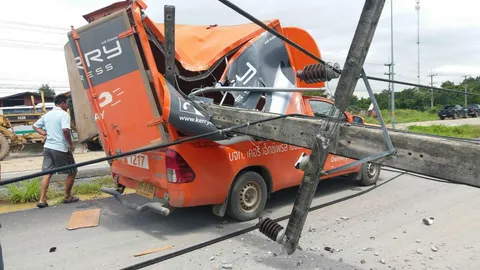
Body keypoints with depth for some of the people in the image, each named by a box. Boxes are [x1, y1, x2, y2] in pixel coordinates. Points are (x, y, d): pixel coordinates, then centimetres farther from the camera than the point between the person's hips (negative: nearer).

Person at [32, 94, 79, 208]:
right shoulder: (64, 114, -11)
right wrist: (71, 144, -15)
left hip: (48, 147, 7)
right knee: (72, 172, 8)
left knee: (46, 173, 7)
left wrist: (46, 133, 14)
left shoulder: (47, 115, 14)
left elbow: (35, 126, 23)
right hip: (61, 148, -7)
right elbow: (65, 130, -26)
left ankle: (42, 200, 2)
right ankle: (67, 197, 15)